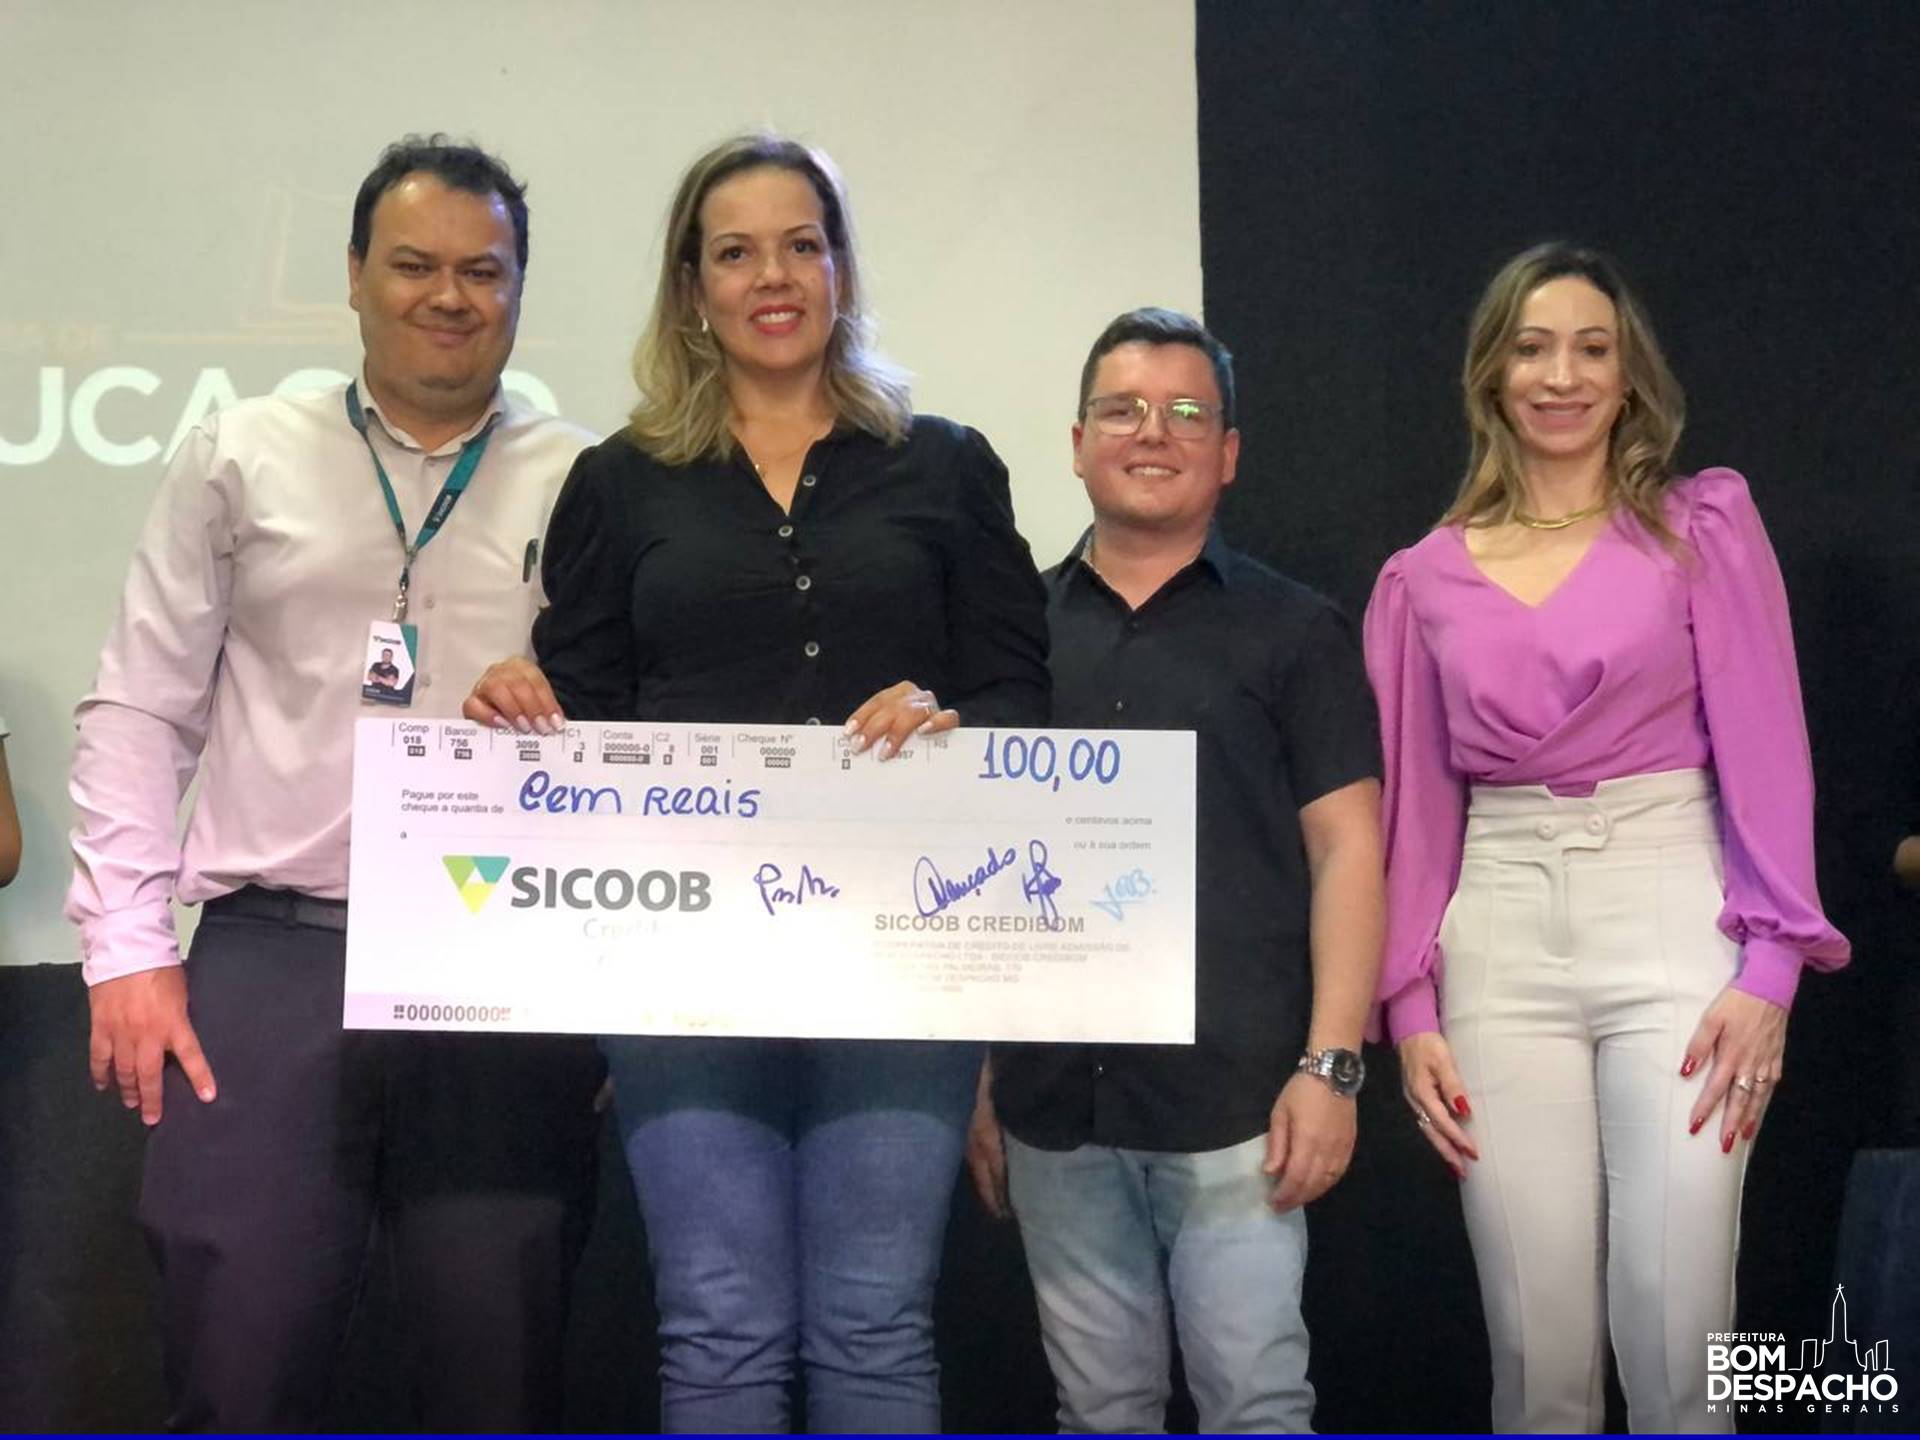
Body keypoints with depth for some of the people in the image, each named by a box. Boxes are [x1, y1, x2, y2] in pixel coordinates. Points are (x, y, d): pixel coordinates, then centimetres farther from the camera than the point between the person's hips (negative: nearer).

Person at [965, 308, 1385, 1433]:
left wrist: (1330, 1065, -11)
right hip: (1053, 1108, 3)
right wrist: (976, 1082, 10)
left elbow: (1346, 850, -1)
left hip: (1233, 1103, -3)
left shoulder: (1294, 630, 4)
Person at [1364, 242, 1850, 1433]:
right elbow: (1416, 805, 11)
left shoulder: (1703, 526, 5)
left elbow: (1764, 752, -1)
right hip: (1501, 950, 2)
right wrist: (1412, 1011, 4)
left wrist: (1770, 967, -10)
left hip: (1674, 930, -2)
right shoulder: (1427, 579, 10)